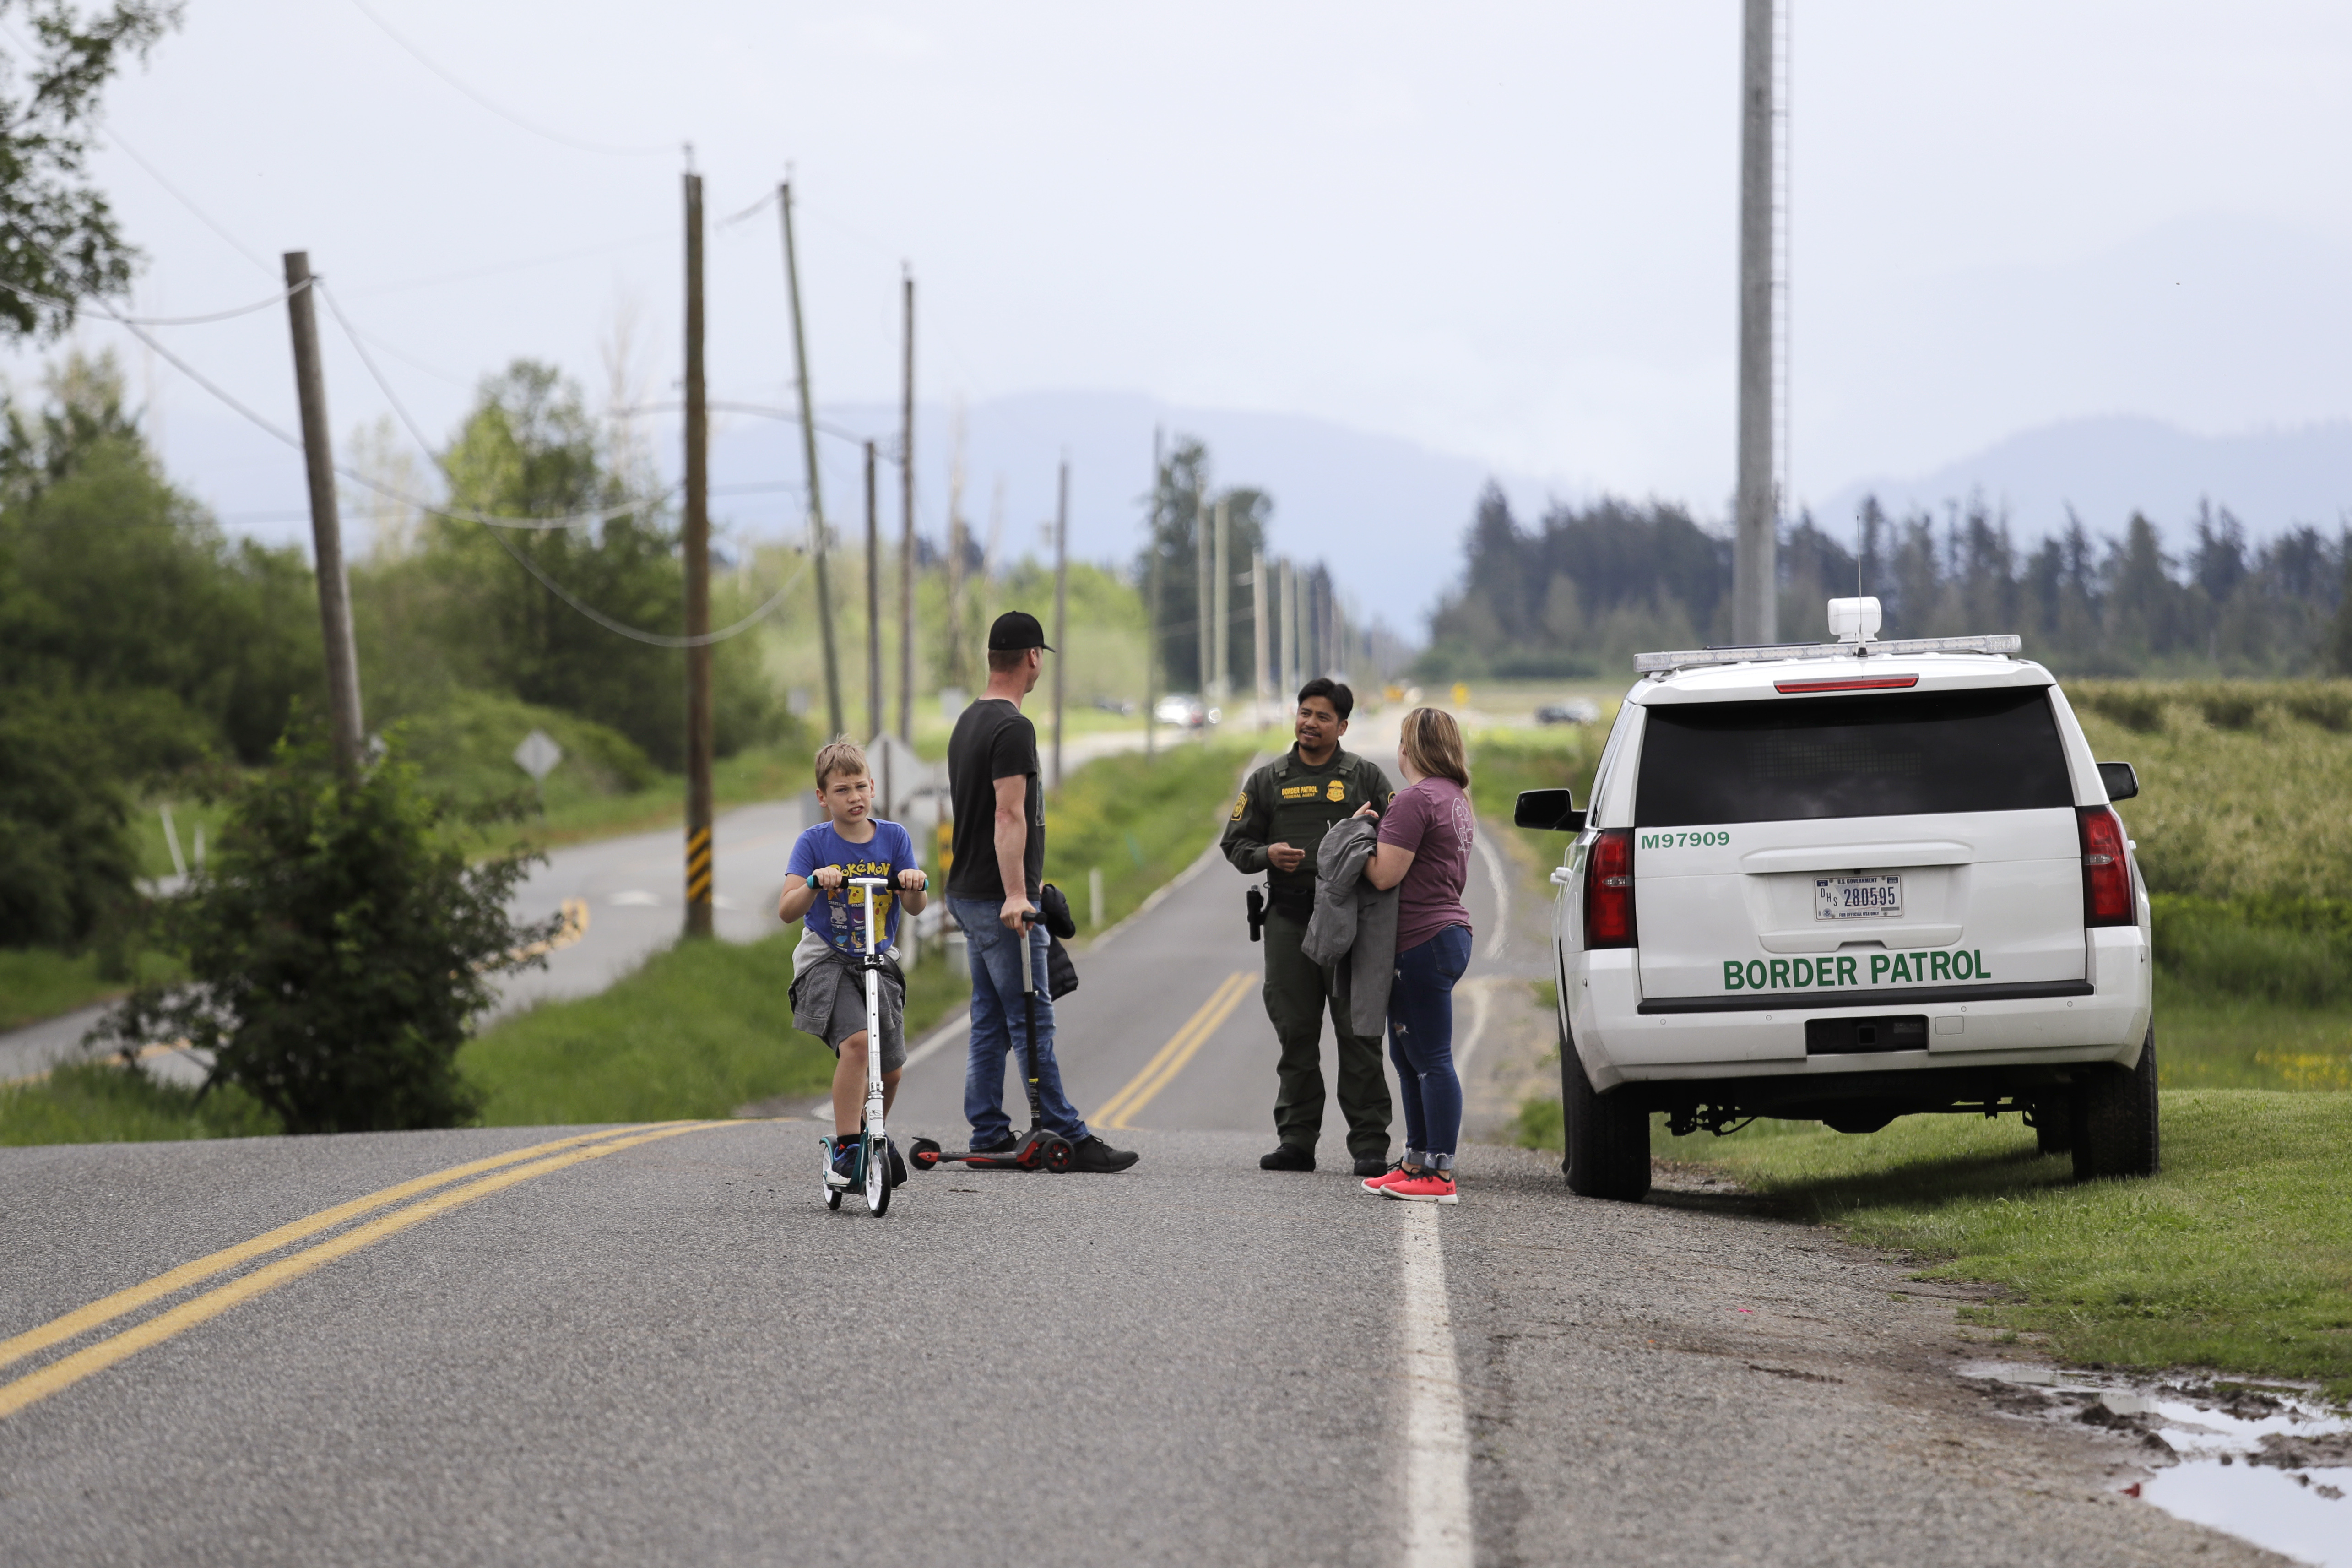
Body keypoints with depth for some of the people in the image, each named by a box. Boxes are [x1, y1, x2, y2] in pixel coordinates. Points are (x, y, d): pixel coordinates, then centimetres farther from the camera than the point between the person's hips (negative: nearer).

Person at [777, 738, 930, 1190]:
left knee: (890, 1070, 0)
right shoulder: (814, 843, -6)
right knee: (856, 1041, -28)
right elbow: (787, 912, -14)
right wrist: (815, 883, -33)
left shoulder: (893, 838, 2)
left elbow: (915, 907, -4)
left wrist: (916, 884, -27)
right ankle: (845, 1150, -22)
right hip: (825, 961, -4)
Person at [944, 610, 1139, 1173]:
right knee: (1033, 1022, -9)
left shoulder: (969, 723, 16)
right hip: (998, 899, -10)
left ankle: (988, 1136, 12)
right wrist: (1015, 894, -31)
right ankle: (1070, 1141, -10)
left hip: (967, 894, 10)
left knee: (991, 1022, 12)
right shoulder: (1013, 729, -16)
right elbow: (1009, 817, -24)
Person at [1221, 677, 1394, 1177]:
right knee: (1296, 1035, 5)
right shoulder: (1268, 780, 14)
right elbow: (1235, 843, 15)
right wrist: (1267, 855, -5)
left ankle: (1370, 1146, -4)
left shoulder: (1366, 776, 9)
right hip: (1289, 916, 3)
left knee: (1358, 1033, -5)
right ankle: (1297, 1140, 11)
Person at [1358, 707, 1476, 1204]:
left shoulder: (1416, 800, -16)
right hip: (1447, 933, 11)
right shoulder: (1455, 799, 17)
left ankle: (1440, 1176, -9)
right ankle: (1417, 1164, 21)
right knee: (1409, 1056, 17)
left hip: (1424, 941, -11)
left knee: (1431, 1060, -9)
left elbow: (1385, 875, -19)